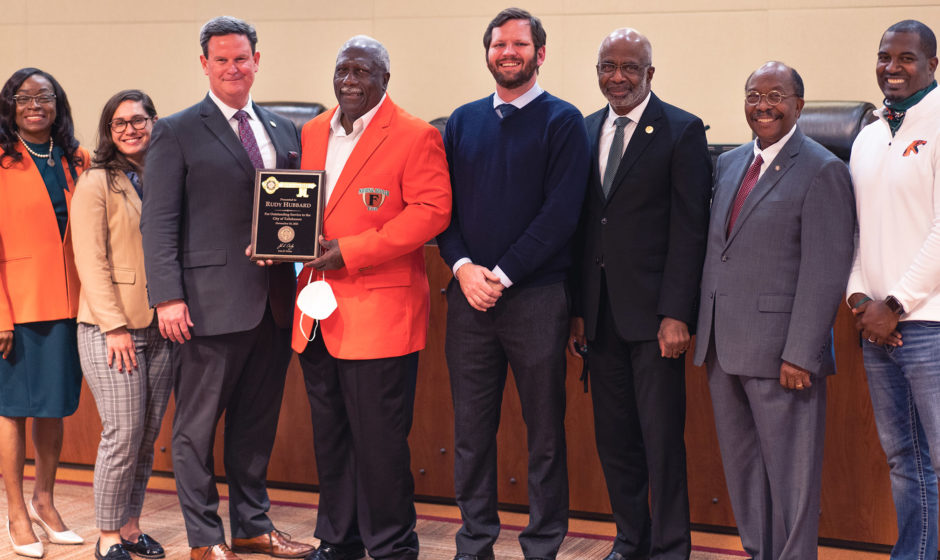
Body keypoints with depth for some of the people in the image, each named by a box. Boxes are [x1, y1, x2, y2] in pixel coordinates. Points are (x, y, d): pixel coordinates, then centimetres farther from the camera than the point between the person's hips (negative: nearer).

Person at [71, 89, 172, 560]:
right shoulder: (97, 183, -3)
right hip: (111, 330, -5)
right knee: (123, 434, -7)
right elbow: (91, 261, -8)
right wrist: (115, 326, -13)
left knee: (148, 437, 8)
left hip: (158, 328, 5)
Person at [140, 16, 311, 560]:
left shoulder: (285, 130, 15)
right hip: (214, 304, -5)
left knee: (258, 422, 14)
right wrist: (168, 296, -14)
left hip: (274, 304, 5)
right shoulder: (178, 133, 0)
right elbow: (158, 222, -5)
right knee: (198, 424, 3)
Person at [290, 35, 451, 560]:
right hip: (318, 315, 7)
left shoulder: (415, 137, -5)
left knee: (379, 442, -2)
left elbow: (431, 211, -14)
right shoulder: (314, 133, 16)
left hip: (379, 314, -7)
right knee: (330, 438, 15)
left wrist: (351, 251, -18)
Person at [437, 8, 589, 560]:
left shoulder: (562, 121, 0)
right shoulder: (463, 121, 13)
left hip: (536, 296, -3)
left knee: (545, 431, 3)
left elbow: (561, 211, -8)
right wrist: (463, 267, -7)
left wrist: (502, 274, -13)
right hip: (469, 294, 4)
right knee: (471, 428, 7)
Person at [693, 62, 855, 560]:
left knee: (790, 474, 1)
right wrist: (705, 332, 11)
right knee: (742, 468, 15)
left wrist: (800, 355, -18)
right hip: (724, 349, 7)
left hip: (779, 350, -7)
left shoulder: (822, 171, -8)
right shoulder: (728, 164, 15)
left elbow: (825, 272, -13)